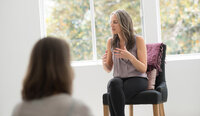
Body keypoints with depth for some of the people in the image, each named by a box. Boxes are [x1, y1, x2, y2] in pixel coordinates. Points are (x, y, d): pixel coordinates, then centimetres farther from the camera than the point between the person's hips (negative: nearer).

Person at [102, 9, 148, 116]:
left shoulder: (138, 40, -4)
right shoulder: (111, 42, 8)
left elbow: (143, 69, -7)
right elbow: (108, 69, 13)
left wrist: (129, 56, -24)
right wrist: (104, 62, -11)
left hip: (137, 79, -3)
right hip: (119, 79, 3)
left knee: (114, 94, -35)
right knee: (113, 83, -36)